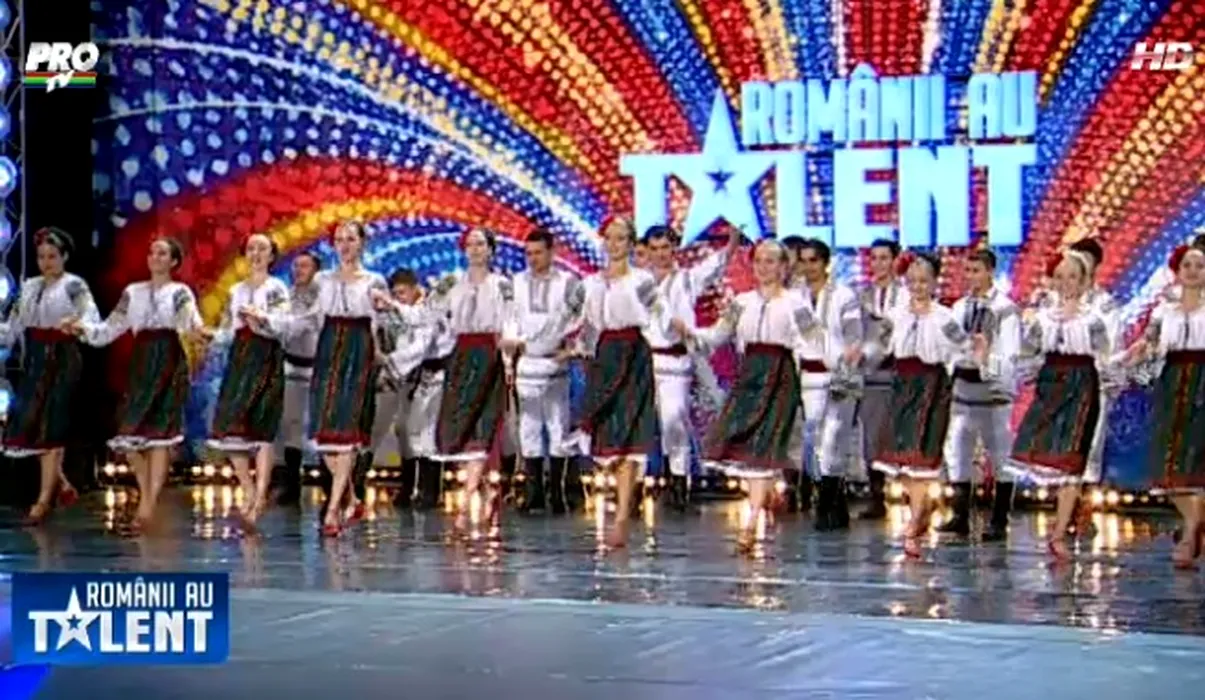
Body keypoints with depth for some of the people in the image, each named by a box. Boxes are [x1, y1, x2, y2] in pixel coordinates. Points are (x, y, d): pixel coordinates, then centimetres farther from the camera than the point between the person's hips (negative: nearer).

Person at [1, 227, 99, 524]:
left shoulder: (73, 285, -5)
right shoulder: (29, 287, 14)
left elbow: (91, 316, -19)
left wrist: (78, 325, -40)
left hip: (62, 359, -6)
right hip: (35, 360, 6)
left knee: (50, 425, -6)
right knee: (26, 424, 6)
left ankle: (44, 500, -1)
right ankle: (62, 485, 21)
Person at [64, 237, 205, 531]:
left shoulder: (180, 292, 2)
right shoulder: (133, 292, 14)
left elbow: (190, 319, -17)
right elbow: (111, 329, 12)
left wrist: (193, 332, -41)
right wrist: (84, 327, -6)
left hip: (170, 363, -4)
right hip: (141, 363, 4)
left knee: (159, 430, -8)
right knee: (130, 431, -2)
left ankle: (148, 505, -6)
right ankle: (147, 495, 17)